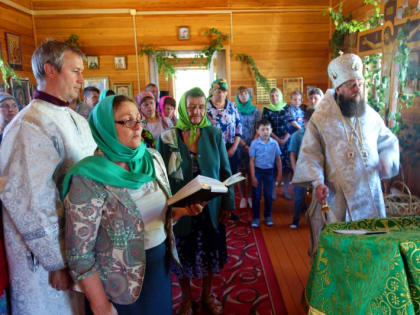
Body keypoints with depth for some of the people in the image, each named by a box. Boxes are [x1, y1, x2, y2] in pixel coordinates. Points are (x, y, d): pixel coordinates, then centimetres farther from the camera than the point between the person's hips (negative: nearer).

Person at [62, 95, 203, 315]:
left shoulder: (152, 159, -2)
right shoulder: (88, 179, -20)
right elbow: (79, 254, -17)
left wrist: (184, 209, -9)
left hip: (160, 266, 6)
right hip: (120, 283, -5)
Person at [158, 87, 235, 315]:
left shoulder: (214, 134, -4)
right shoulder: (167, 138, -9)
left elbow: (225, 171, 1)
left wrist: (228, 203, -1)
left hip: (210, 208, 2)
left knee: (209, 252, 16)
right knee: (183, 254, 14)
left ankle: (207, 294, 42)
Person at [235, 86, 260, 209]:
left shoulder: (255, 110, 7)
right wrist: (244, 145, -10)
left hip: (253, 145, 1)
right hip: (240, 145, -1)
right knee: (241, 172, 1)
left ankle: (250, 196, 15)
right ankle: (242, 198, 11)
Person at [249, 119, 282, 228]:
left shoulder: (274, 143, -6)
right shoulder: (254, 143, -11)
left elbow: (278, 159, 4)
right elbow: (251, 160, -7)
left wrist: (279, 174, 3)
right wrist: (253, 177, -9)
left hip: (269, 171, 2)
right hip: (257, 170, -1)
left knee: (269, 195, 10)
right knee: (256, 195, 5)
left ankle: (268, 216, 26)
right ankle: (256, 217, 17)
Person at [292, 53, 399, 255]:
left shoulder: (370, 115, 5)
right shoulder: (321, 118, -8)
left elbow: (389, 142, 18)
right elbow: (310, 154, -8)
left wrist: (387, 160, -2)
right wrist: (318, 183, -20)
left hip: (370, 193, 4)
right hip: (336, 195, -4)